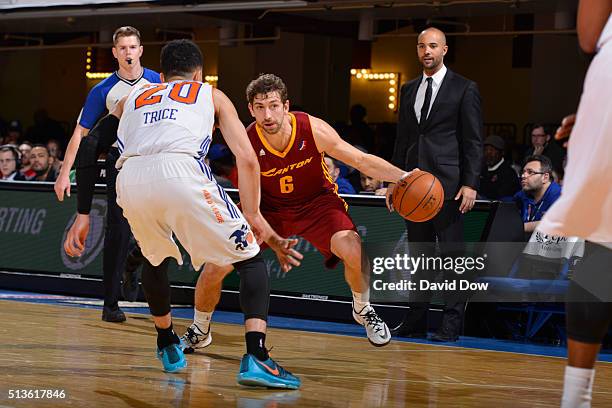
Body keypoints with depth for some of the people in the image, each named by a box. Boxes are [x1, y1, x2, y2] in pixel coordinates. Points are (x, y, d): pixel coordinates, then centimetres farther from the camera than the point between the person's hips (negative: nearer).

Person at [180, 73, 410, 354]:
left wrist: (403, 177, -30)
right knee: (214, 268, -8)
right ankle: (199, 332, 21)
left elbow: (362, 161, -17)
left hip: (317, 202, -1)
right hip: (270, 208, 1)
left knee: (353, 250, -29)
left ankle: (363, 311, 3)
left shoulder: (313, 130, -26)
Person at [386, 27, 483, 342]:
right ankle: (416, 322, 13)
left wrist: (470, 184, -11)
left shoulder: (464, 89, 0)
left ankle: (451, 325, -1)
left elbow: (473, 141, -4)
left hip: (448, 183, -5)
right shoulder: (409, 90, 16)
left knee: (452, 253, -4)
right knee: (418, 254, 9)